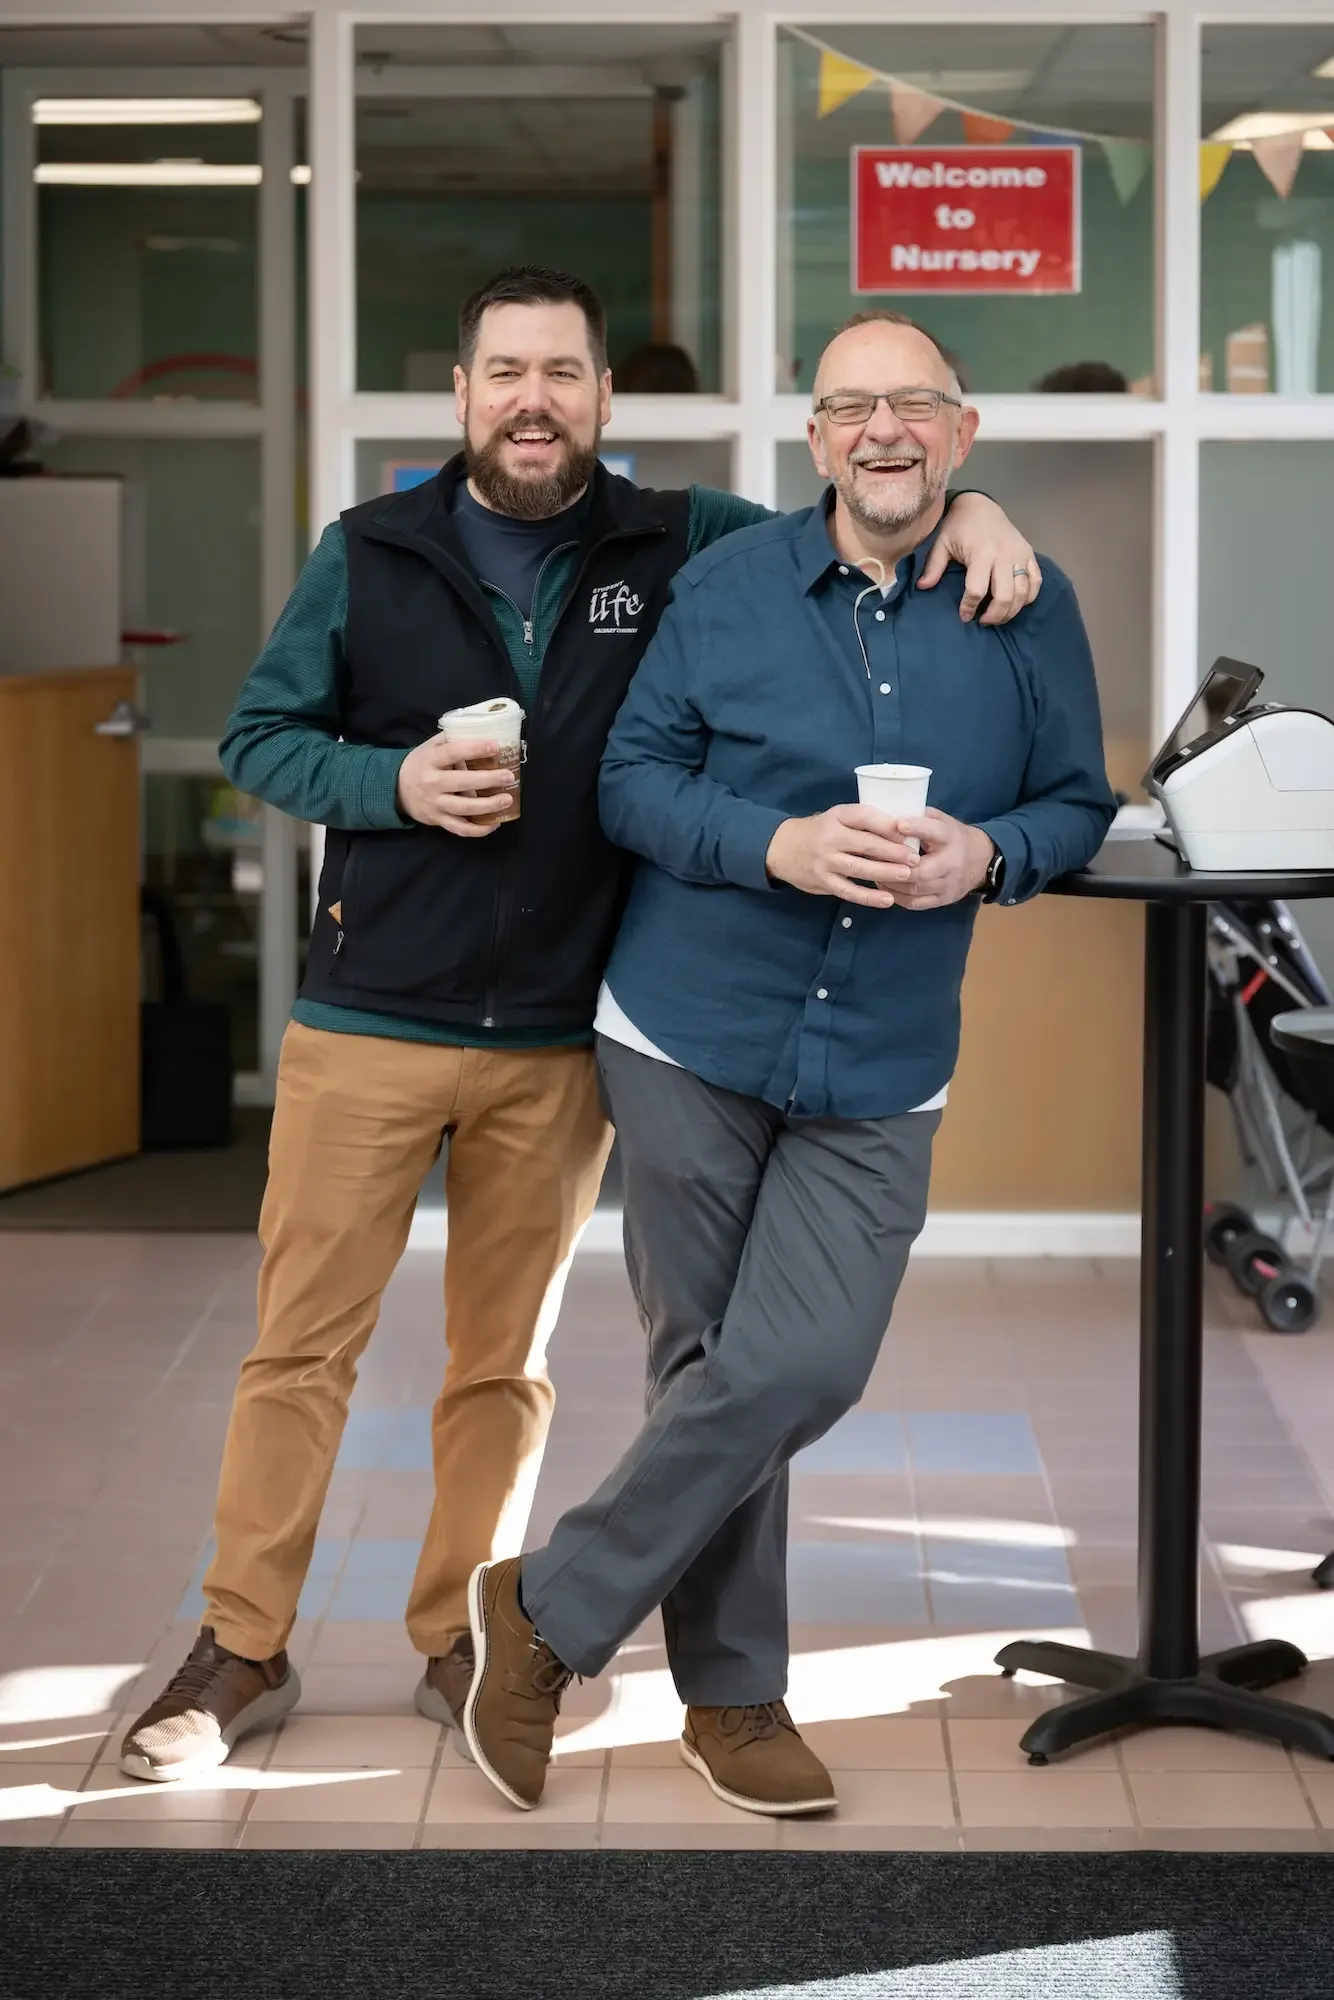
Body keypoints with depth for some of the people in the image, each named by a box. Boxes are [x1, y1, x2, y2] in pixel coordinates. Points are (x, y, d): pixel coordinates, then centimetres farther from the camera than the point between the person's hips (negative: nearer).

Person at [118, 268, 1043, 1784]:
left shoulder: (678, 546, 3)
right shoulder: (369, 555, 2)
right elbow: (258, 735, 5)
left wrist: (967, 509, -10)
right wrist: (393, 781, -13)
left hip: (558, 1044, 1)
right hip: (368, 1023, -1)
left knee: (507, 1359, 11)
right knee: (300, 1344, 1)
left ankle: (460, 1640, 24)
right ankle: (241, 1649, 12)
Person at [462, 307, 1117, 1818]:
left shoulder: (1030, 612, 0)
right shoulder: (724, 586, -3)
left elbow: (1079, 805, 7)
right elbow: (630, 779, -2)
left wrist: (987, 855, -15)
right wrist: (777, 844, -19)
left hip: (878, 1078, 1)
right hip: (691, 1038, -1)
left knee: (798, 1372, -9)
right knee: (709, 1367, 5)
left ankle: (553, 1608, 10)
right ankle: (731, 1698, 21)